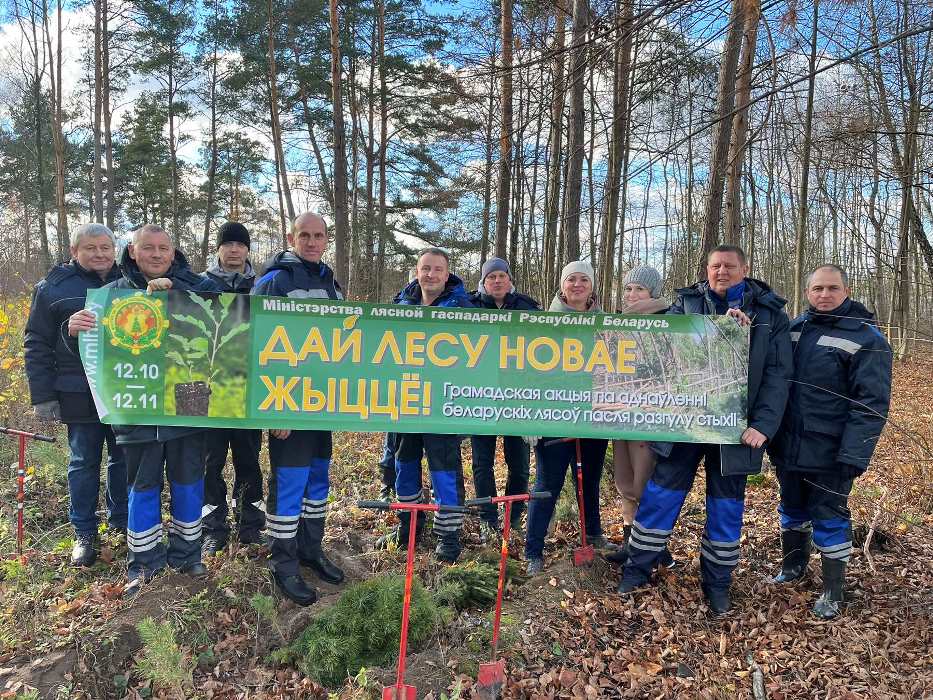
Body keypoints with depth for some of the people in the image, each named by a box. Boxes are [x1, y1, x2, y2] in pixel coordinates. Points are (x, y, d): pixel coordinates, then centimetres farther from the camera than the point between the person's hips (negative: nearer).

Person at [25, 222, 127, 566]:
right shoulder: (54, 287, -2)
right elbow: (37, 345, -2)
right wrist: (43, 396, -7)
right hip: (79, 394, -2)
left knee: (124, 458, 12)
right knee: (84, 462, 8)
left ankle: (122, 519, 30)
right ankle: (84, 533, 22)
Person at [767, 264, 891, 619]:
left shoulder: (867, 339, -11)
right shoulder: (794, 328, 5)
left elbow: (871, 404, -15)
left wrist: (853, 455, -19)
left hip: (829, 454, -5)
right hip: (787, 447, 5)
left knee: (829, 518, 7)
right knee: (793, 508, 20)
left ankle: (832, 592, 24)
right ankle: (794, 564, 41)